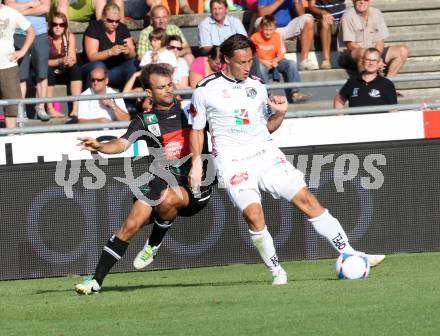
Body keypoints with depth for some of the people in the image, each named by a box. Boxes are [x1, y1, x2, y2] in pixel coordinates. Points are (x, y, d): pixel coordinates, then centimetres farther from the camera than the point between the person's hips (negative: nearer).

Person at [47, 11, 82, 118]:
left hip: (63, 74, 3)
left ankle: (76, 109, -33)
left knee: (76, 68, -24)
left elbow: (73, 60, -9)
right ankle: (50, 109, -38)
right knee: (48, 70, -34)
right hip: (47, 73, -3)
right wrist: (60, 61, -36)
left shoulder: (69, 37, -3)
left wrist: (69, 62, -33)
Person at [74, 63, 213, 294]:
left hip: (195, 187, -2)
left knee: (167, 199, -35)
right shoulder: (145, 121, 6)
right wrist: (100, 146, -30)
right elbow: (122, 143, -10)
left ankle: (153, 245, -6)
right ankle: (96, 280, -1)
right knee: (131, 224, -10)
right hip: (164, 180, 2)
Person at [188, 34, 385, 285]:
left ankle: (349, 254, -4)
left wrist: (280, 114, 1)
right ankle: (276, 272, -7)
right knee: (253, 214, -23)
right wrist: (196, 163, -2)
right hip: (233, 161, -4)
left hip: (266, 154, 4)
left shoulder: (258, 87, 12)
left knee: (306, 198, -7)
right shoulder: (206, 90, 0)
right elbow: (197, 130, 8)